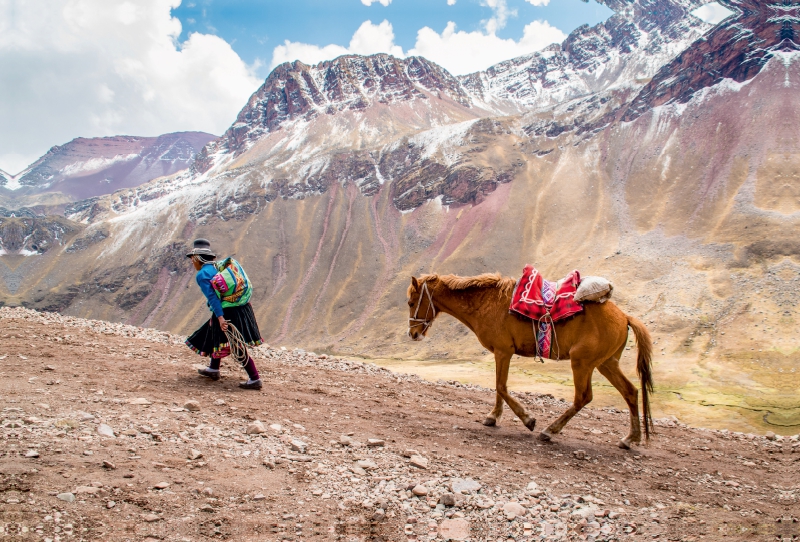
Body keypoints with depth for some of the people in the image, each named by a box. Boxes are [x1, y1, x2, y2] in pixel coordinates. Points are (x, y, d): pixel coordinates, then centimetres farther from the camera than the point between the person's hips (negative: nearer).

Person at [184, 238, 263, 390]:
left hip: (228, 313, -9)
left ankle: (255, 379, -4)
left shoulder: (202, 275, -8)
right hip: (242, 308, 9)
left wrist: (220, 318, -23)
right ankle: (213, 370, 41)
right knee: (215, 336, 27)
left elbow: (212, 297, -19)